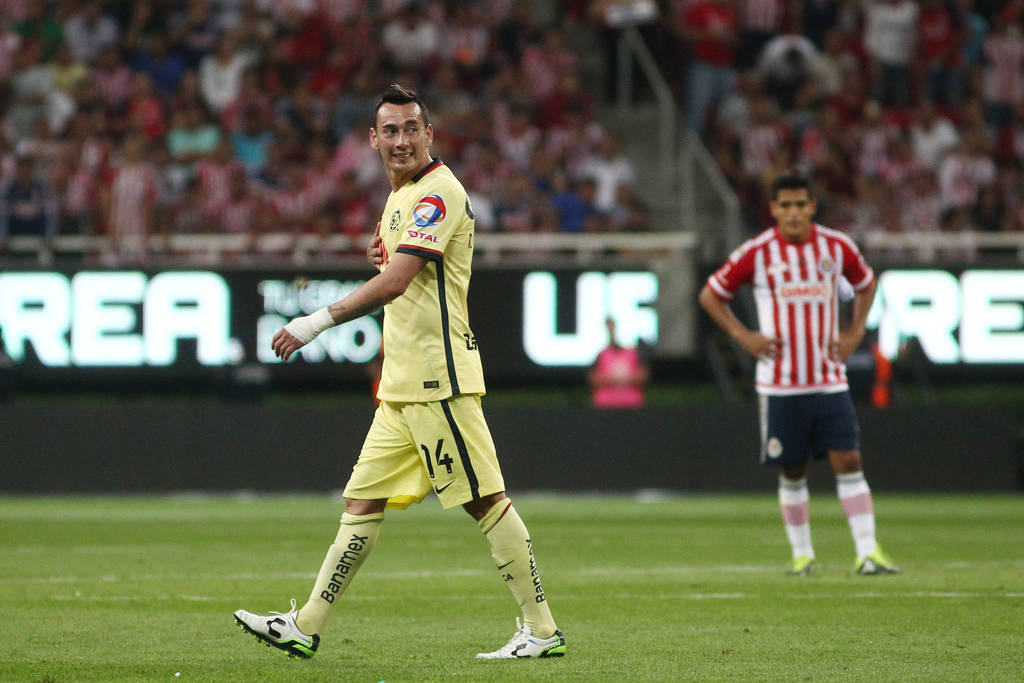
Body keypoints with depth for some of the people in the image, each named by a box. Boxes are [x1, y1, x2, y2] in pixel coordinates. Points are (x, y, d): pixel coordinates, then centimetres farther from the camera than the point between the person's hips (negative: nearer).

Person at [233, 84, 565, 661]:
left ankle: (543, 630, -4)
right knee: (363, 499, 8)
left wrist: (317, 322, -20)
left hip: (439, 378, -10)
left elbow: (395, 283, -22)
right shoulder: (401, 197, 19)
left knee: (485, 499, -8)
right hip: (403, 382, 10)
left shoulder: (439, 191, -12)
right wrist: (382, 256, 9)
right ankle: (306, 628, 9)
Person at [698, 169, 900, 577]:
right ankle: (801, 554, 20)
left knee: (848, 462, -9)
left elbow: (866, 283, 21)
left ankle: (868, 552, -10)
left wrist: (854, 332, 8)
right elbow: (710, 296, 6)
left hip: (830, 381, 1)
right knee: (792, 471, 6)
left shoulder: (838, 247, 1)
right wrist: (743, 336, -4)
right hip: (780, 385, -1)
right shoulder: (756, 253, -5)